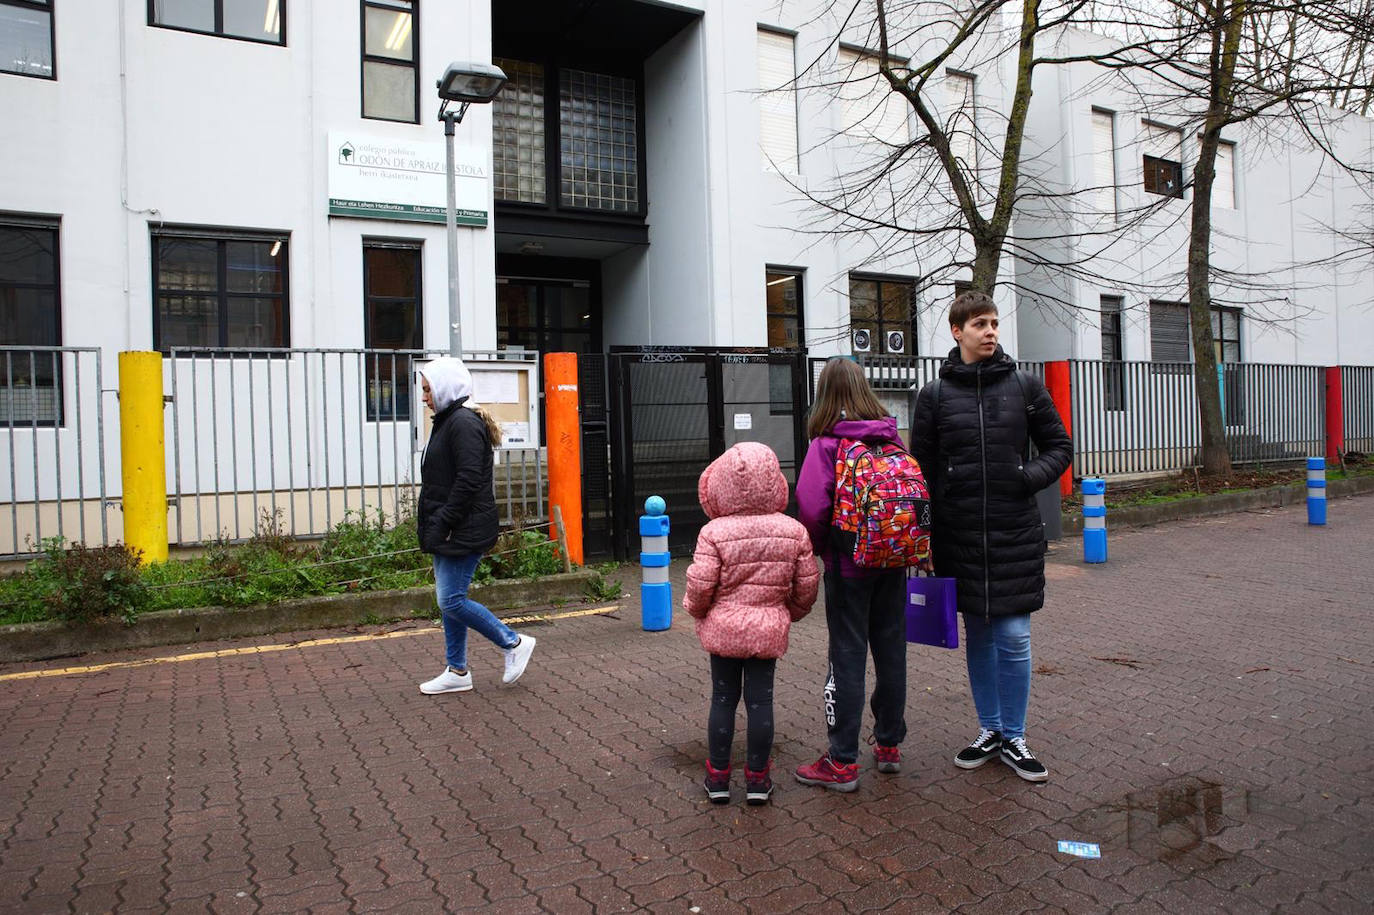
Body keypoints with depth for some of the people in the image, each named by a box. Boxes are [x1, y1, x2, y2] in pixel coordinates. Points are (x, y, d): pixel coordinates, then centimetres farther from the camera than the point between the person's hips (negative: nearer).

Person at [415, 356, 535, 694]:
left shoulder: (464, 423, -15)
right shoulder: (447, 422, 17)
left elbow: (469, 480, -22)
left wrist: (444, 523, -20)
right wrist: (430, 523, 15)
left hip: (464, 531, -10)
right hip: (449, 531, 10)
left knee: (451, 601, -8)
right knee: (449, 601, 13)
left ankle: (514, 643, 6)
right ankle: (457, 672, 22)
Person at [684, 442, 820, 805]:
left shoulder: (714, 532, -14)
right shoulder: (794, 531, -4)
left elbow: (700, 584, -16)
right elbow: (807, 584, 1)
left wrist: (696, 609, 6)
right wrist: (790, 613, 19)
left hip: (722, 627, -1)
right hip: (769, 629, 1)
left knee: (722, 699, 11)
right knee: (760, 700, 10)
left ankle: (718, 775, 21)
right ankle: (757, 777, 19)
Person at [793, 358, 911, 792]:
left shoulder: (826, 444, -13)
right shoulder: (892, 438, 2)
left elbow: (812, 508, -20)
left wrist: (818, 546, -1)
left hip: (848, 564, -5)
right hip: (893, 561, 5)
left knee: (847, 658, 2)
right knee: (891, 651, 14)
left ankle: (842, 763, 9)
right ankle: (889, 745, 29)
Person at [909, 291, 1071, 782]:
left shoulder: (1025, 386, 2)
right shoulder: (934, 395, 2)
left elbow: (1059, 446, 10)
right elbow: (922, 469, 4)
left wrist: (1030, 478, -10)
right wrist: (923, 535, 0)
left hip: (1015, 533, 0)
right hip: (959, 535, 1)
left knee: (1014, 637, 1)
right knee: (978, 636, 12)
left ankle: (1013, 737, 19)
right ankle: (989, 731, 27)